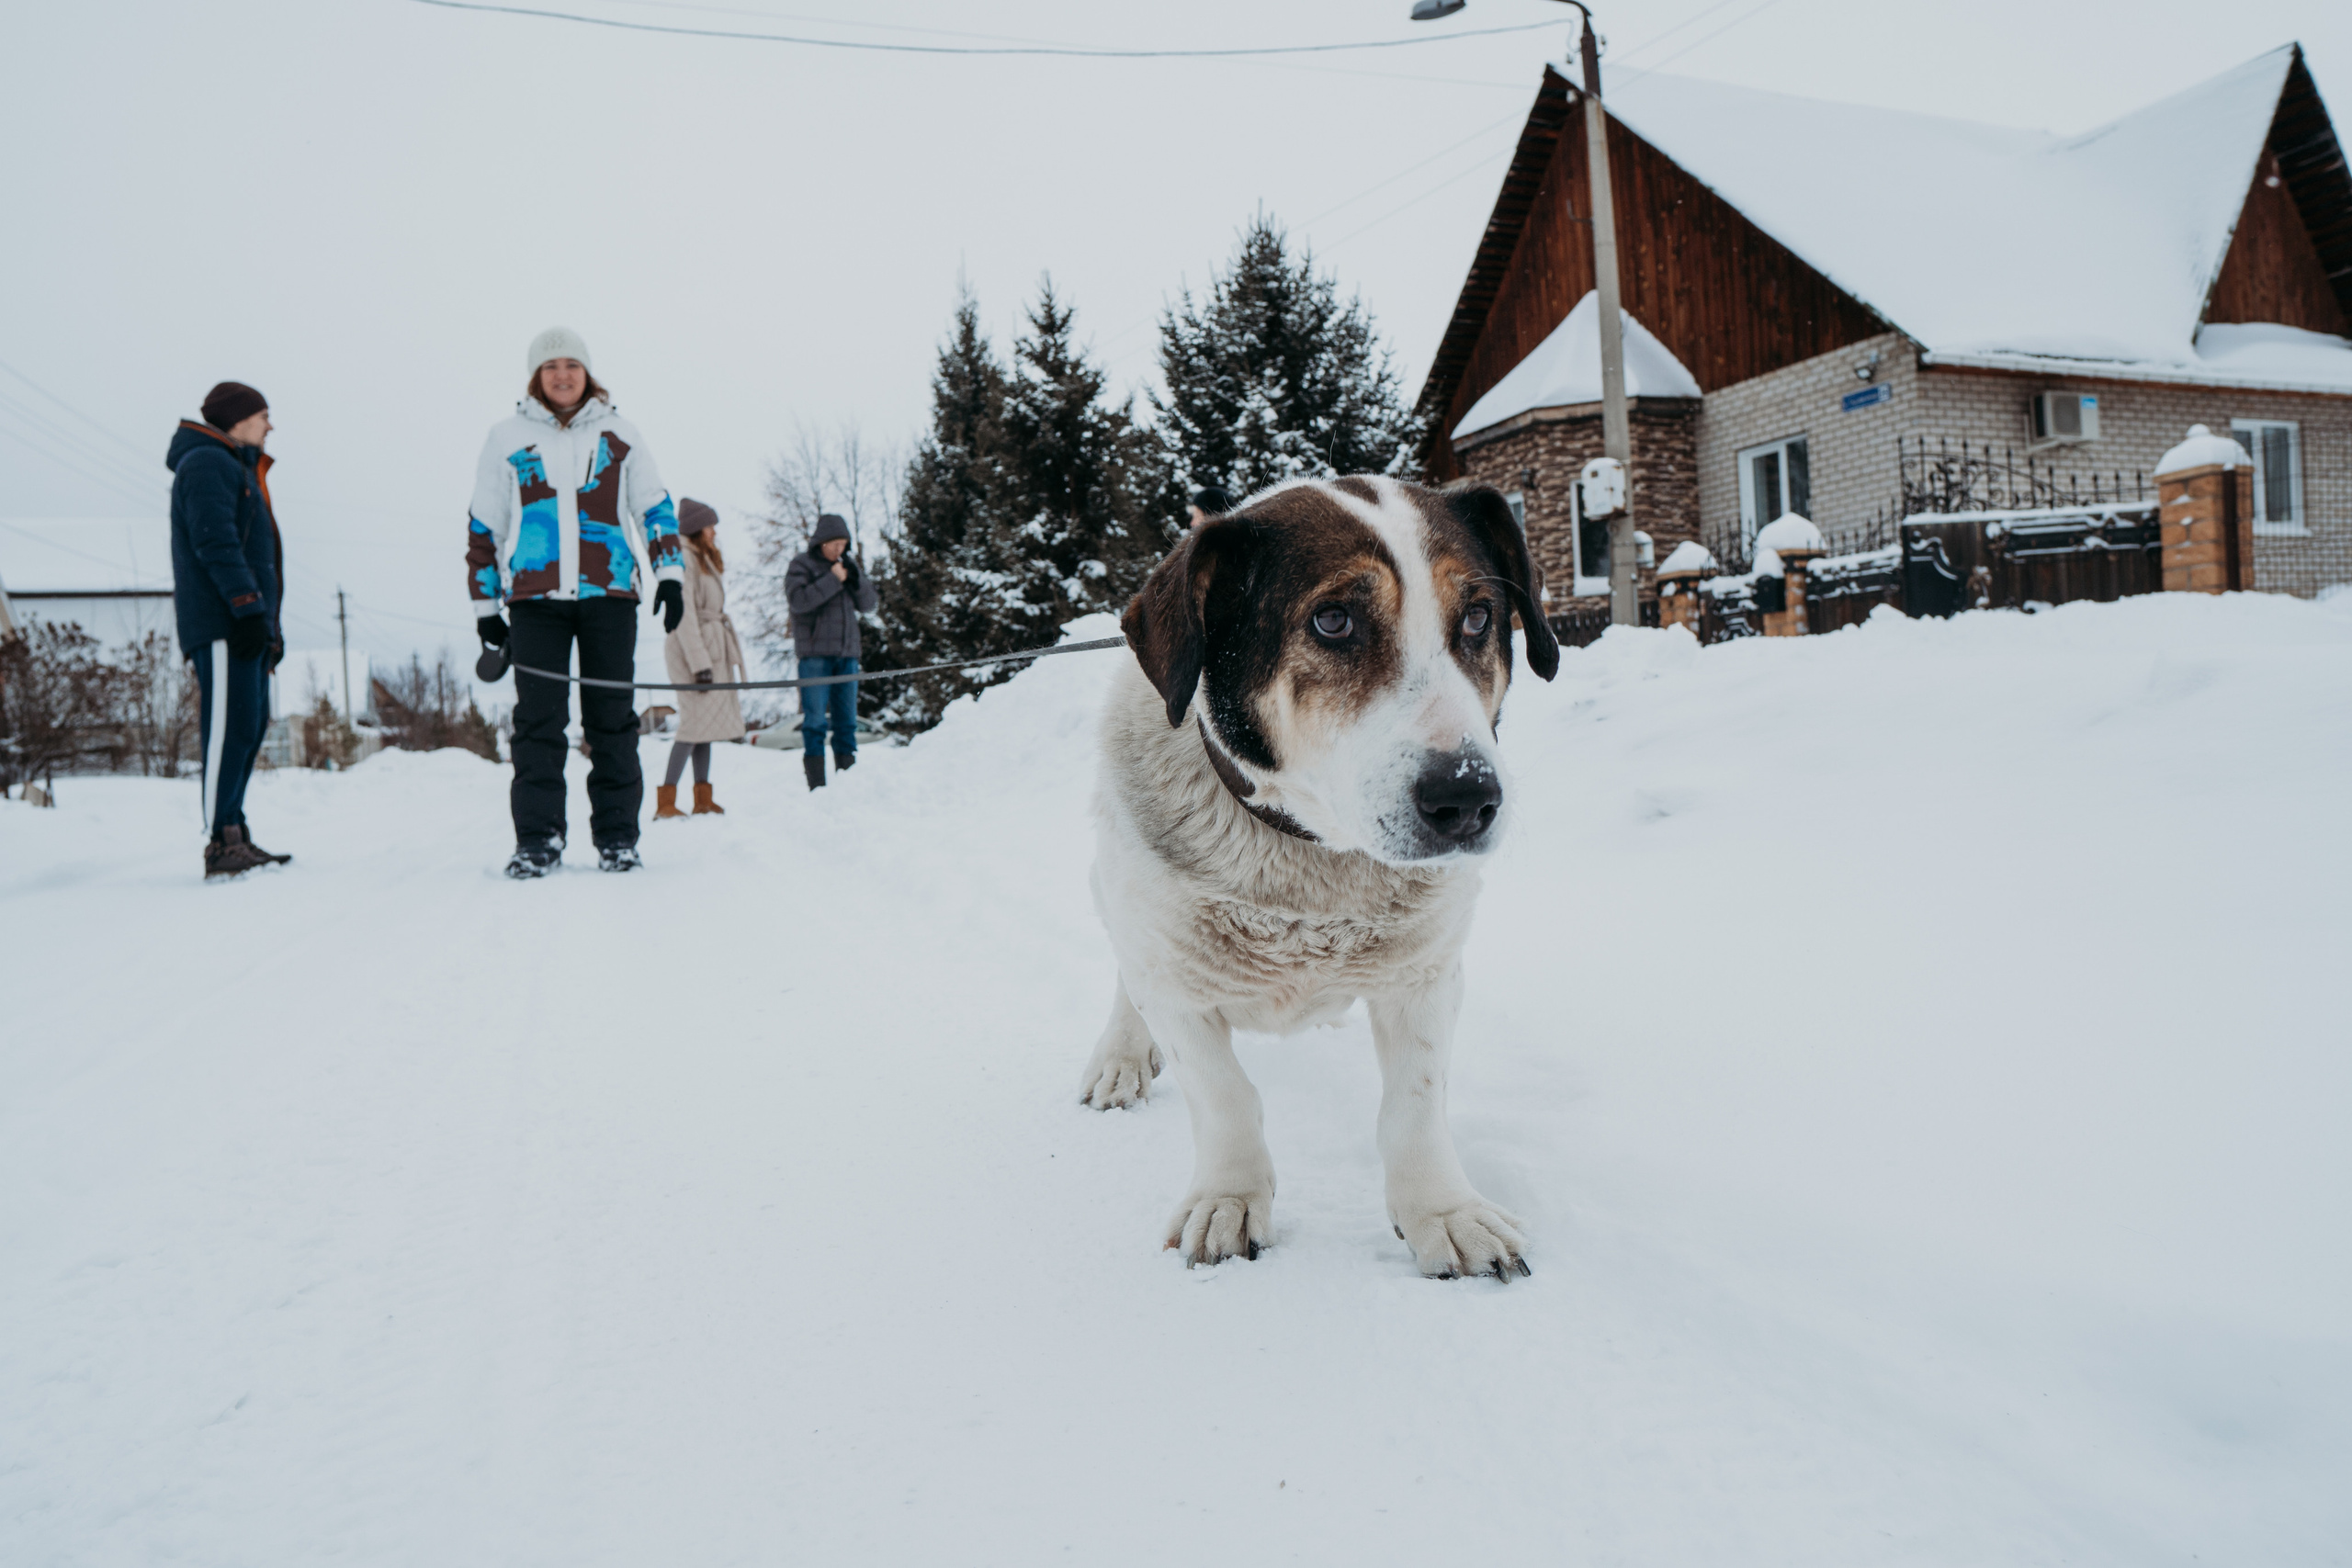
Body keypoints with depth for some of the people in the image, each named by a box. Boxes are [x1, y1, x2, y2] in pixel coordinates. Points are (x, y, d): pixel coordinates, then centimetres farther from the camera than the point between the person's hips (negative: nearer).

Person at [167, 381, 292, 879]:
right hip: (222, 620, -10)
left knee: (250, 726, 9)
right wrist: (249, 608, -24)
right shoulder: (206, 463, -4)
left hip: (246, 625, 10)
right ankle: (222, 843, -17)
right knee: (231, 726, -15)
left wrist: (268, 622, 23)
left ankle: (232, 836, 12)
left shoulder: (237, 469, 28)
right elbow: (216, 543, -17)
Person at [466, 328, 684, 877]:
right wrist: (484, 603, 11)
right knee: (538, 720, -5)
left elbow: (655, 506, 15)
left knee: (612, 718, 1)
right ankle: (537, 841, 1)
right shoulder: (507, 437, 12)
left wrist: (670, 572, 4)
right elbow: (484, 527, 15)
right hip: (536, 597, 0)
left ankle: (617, 837, 7)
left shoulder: (618, 434, 13)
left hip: (610, 592, 0)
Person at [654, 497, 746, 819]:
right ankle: (665, 801, -12)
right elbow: (684, 614, -17)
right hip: (692, 648, -9)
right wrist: (700, 662, -21)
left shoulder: (705, 559, 19)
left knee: (707, 721, 8)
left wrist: (725, 657, 16)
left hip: (713, 648, 10)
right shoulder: (683, 559, -11)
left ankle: (703, 798, 11)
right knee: (696, 722, -12)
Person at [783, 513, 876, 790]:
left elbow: (867, 603, 10)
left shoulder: (847, 565, 16)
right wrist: (832, 580, -17)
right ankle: (816, 783, -6)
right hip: (815, 653, -5)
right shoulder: (801, 565, 0)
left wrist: (855, 578, -7)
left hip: (846, 653, 5)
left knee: (847, 720, 6)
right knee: (815, 720, -7)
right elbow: (799, 599, -16)